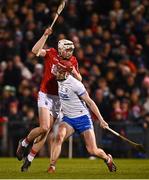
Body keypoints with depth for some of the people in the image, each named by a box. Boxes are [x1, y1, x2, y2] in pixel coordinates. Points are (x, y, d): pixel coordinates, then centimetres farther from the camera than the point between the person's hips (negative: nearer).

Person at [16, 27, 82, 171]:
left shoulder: (73, 61, 5)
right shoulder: (51, 54, -6)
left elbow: (79, 80, 10)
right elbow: (35, 50, -22)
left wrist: (73, 71, -11)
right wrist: (45, 35, -27)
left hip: (59, 98, 4)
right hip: (45, 95, -4)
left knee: (46, 131, 3)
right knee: (44, 127, -19)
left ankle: (29, 159, 14)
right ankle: (24, 143, 10)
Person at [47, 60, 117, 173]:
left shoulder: (75, 84, -22)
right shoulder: (58, 80, -4)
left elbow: (90, 102, -16)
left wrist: (101, 120, -15)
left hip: (82, 118, -5)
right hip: (68, 118, 5)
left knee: (92, 150, -5)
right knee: (59, 136, -27)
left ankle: (107, 158, 29)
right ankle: (52, 166, -26)